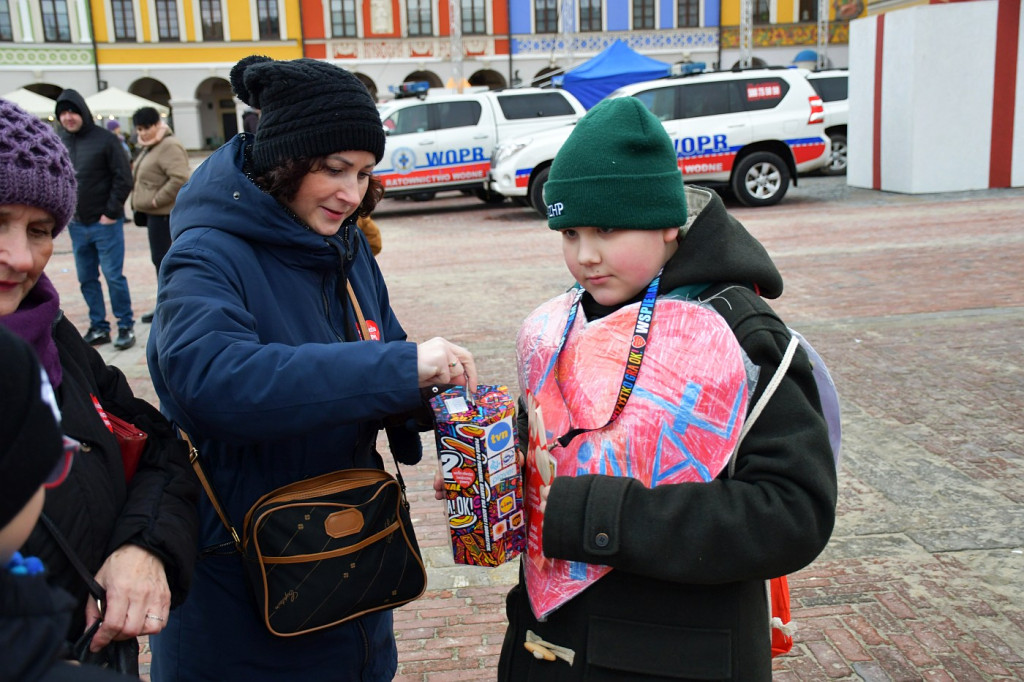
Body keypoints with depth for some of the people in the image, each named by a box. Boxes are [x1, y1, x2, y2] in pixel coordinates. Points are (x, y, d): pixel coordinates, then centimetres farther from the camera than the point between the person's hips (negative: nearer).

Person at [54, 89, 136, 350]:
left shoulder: (105, 140, -8)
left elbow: (124, 179, -9)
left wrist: (111, 213, -11)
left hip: (105, 223, -5)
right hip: (76, 225, 5)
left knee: (114, 277, -1)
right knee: (87, 279, 10)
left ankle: (126, 327, 10)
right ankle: (98, 328, 21)